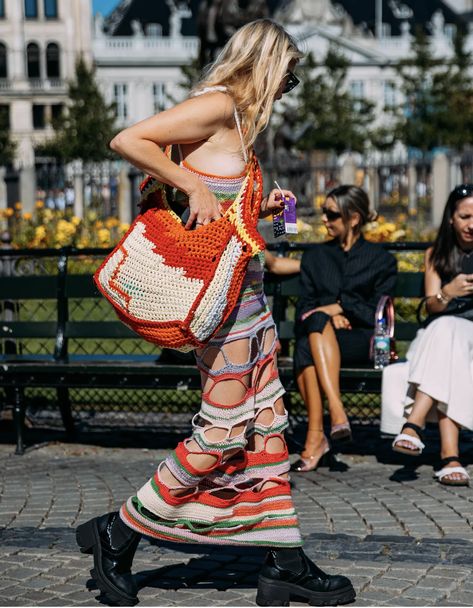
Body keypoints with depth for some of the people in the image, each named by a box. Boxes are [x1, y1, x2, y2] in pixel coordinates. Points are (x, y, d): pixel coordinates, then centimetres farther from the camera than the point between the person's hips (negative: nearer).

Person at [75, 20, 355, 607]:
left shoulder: (237, 117, 17)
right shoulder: (217, 105, -11)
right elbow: (128, 141, -19)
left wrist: (262, 208, 11)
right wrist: (195, 189, -17)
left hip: (244, 280, 10)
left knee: (266, 422, 8)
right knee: (222, 435, -6)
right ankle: (117, 533, 6)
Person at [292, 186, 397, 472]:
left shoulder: (381, 259, 15)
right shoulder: (315, 256, 24)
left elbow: (377, 314, 5)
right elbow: (304, 307, 15)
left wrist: (340, 307, -9)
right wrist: (331, 316, -5)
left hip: (362, 340, -2)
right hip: (316, 334, 2)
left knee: (315, 327, -37)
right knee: (311, 334, -37)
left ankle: (315, 436, -44)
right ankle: (337, 413, -47)